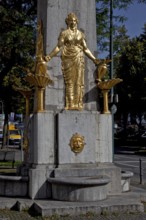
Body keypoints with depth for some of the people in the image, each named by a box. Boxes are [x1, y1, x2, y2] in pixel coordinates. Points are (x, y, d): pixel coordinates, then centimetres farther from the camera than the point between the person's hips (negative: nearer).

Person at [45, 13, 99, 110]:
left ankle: (78, 104, 0)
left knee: (79, 81, -2)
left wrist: (94, 59, 11)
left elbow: (85, 49, 15)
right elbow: (59, 47, -2)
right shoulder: (64, 33, 6)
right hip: (68, 59, -3)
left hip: (79, 58, 3)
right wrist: (50, 56, -15)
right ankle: (70, 104, -5)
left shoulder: (80, 34, 14)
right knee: (69, 82, -5)